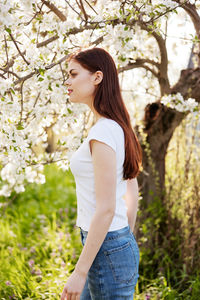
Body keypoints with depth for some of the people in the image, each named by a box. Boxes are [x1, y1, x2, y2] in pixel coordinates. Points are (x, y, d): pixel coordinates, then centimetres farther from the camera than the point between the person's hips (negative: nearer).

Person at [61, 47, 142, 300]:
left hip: (107, 250, -9)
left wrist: (80, 272, -19)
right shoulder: (119, 128, 8)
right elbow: (132, 196, 15)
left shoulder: (104, 132, -20)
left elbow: (106, 209, -23)